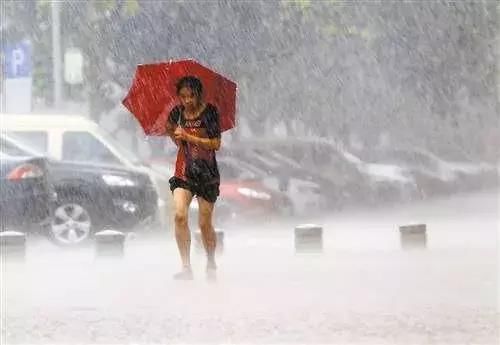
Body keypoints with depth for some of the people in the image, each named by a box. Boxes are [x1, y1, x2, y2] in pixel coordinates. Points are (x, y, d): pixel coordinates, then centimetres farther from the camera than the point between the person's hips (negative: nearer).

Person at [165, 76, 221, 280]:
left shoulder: (209, 112, -7)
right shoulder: (177, 113, 4)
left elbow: (216, 144, -11)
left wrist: (188, 137, -17)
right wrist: (171, 132, -3)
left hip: (207, 172, -2)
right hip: (184, 172, 3)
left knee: (205, 223, 4)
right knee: (180, 216, -18)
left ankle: (211, 264, 28)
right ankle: (186, 267, -16)